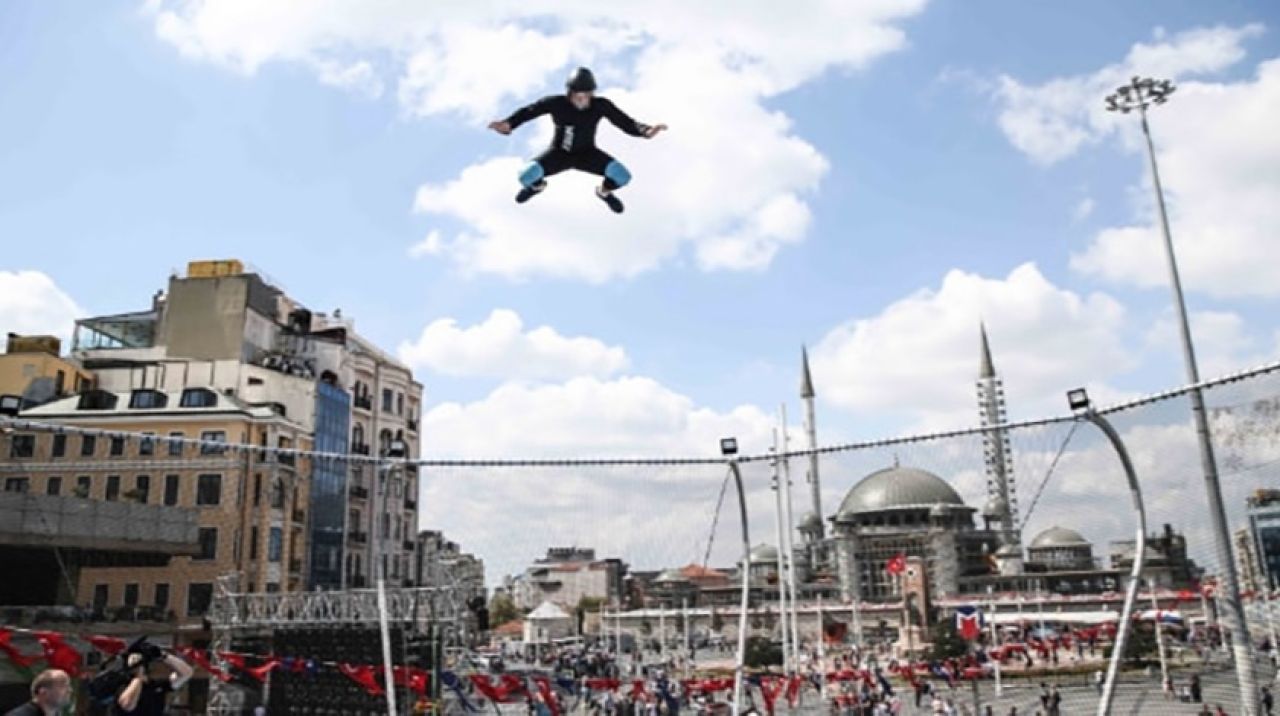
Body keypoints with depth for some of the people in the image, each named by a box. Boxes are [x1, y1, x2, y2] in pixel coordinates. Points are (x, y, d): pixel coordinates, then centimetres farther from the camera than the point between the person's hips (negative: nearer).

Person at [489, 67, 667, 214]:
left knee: (623, 176, -23)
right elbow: (528, 111, -25)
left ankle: (604, 191, 17)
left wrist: (646, 131, -40)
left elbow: (626, 123, -20)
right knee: (526, 177, -25)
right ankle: (537, 185, 18)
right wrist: (508, 124, -45)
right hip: (559, 153, 0)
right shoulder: (556, 103, -24)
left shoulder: (601, 105, -21)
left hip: (586, 154, 1)